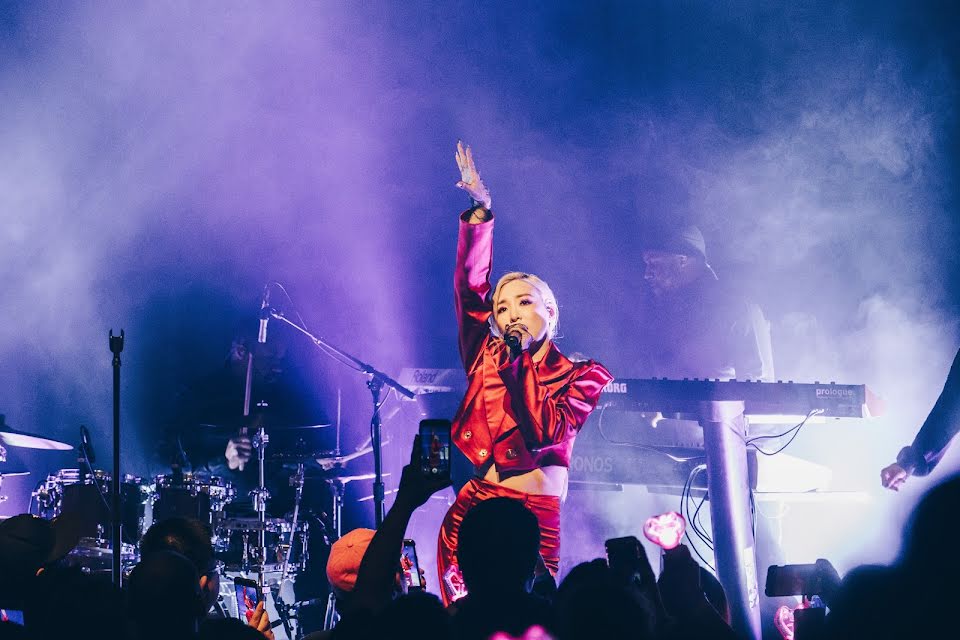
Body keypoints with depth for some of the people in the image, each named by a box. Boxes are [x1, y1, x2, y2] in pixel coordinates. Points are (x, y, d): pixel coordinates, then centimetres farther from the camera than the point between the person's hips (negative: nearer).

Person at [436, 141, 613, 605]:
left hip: (536, 519, -2)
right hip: (471, 510, 2)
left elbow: (544, 434, -14)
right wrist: (480, 213, -7)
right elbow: (470, 285, 2)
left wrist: (520, 361, -11)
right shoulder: (487, 356, 10)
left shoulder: (583, 376, 2)